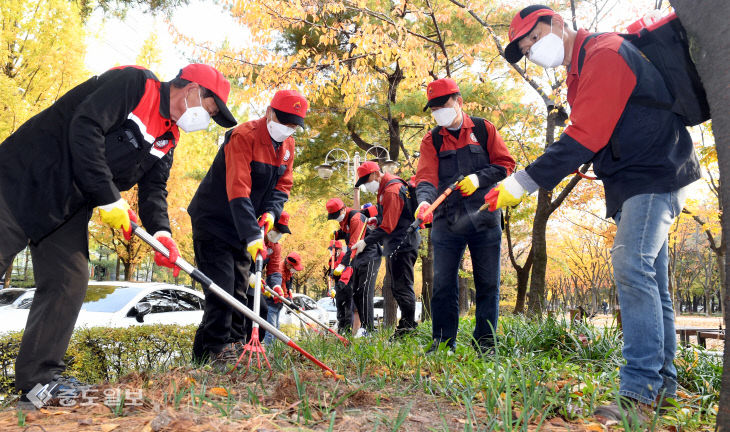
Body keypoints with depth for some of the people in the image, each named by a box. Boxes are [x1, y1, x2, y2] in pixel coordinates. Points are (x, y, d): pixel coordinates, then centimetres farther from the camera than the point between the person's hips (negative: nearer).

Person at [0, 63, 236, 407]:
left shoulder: (168, 139, 12)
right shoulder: (134, 83, -14)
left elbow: (154, 188, 8)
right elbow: (85, 128, -24)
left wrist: (160, 232, -12)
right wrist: (108, 197, -23)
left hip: (69, 208, 8)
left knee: (69, 282, 0)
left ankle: (39, 378, 9)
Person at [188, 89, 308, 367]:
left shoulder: (288, 146, 3)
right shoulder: (243, 136, -22)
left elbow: (282, 185, 7)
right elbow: (238, 190, -31)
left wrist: (271, 212, -14)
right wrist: (251, 235, -39)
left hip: (243, 227, 8)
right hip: (214, 220, -8)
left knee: (240, 288, 10)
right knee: (222, 286, -12)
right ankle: (216, 349, 2)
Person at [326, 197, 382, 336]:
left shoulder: (356, 218, -22)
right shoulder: (343, 219, 8)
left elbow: (354, 245, -28)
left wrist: (343, 264, -33)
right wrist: (336, 234, 4)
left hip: (370, 256, -9)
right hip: (357, 257, 9)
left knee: (364, 292, -14)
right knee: (354, 292, 8)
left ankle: (367, 327, -11)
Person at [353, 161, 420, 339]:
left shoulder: (392, 190, -16)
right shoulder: (384, 189, 17)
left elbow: (388, 226, -21)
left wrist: (366, 241, -18)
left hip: (402, 245, -11)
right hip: (395, 246, 11)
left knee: (402, 287, -8)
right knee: (397, 287, 13)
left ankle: (407, 325, -3)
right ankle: (407, 325, 19)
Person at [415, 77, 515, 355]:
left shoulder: (484, 129, 7)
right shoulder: (432, 141, 9)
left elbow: (506, 164, 6)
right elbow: (427, 177, -5)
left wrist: (479, 178, -11)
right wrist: (424, 200, -26)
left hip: (485, 219, 0)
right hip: (447, 222, 1)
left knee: (488, 284, 4)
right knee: (442, 285, 1)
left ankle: (485, 342, 17)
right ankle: (443, 342, 13)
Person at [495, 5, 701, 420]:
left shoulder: (605, 52, -15)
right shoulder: (581, 72, 17)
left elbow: (583, 139, -24)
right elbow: (585, 139, 13)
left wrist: (521, 184, -24)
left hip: (655, 173, -10)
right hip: (635, 182, 10)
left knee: (632, 266, -19)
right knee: (649, 279, 10)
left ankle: (640, 390, -15)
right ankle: (663, 381, 19)